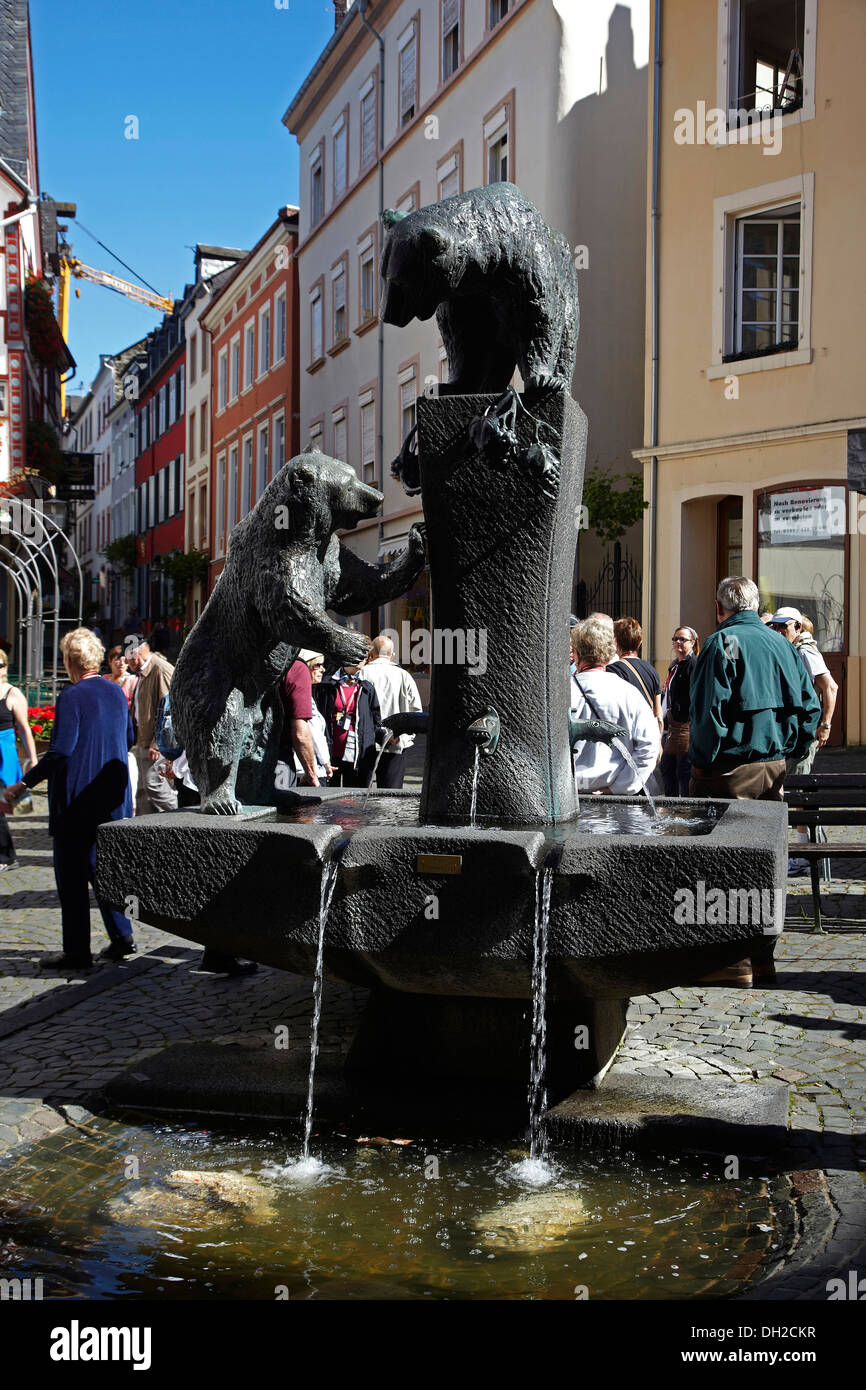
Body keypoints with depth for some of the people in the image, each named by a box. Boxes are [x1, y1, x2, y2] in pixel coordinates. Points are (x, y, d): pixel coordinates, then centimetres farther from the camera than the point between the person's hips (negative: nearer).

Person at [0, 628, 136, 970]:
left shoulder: (71, 697, -15)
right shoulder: (116, 692, 7)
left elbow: (61, 750, -22)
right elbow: (129, 739, 18)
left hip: (77, 800, -7)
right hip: (111, 798, 7)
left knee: (71, 875, 1)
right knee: (101, 868, 19)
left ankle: (77, 952, 4)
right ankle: (122, 937, 19)